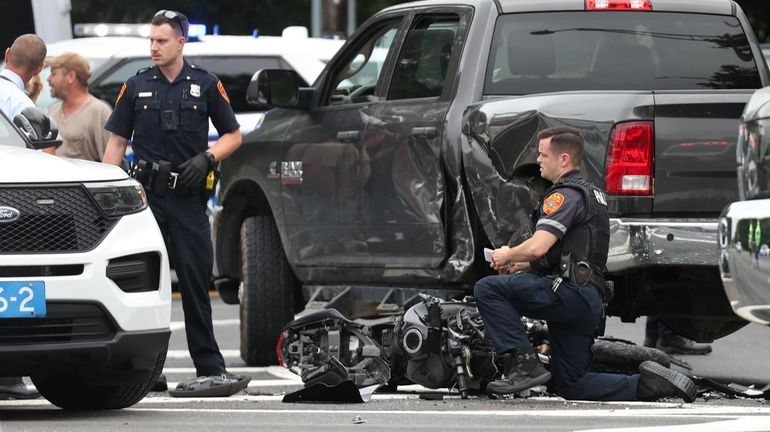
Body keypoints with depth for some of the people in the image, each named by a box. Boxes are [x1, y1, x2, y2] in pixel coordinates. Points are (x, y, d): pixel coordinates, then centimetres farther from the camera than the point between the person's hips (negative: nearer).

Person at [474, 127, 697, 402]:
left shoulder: (565, 195, -8)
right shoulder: (590, 194, 24)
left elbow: (538, 247, -21)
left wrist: (507, 256, -1)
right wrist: (519, 266, 19)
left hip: (569, 294, -10)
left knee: (487, 289, -14)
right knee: (570, 385, 13)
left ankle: (524, 364, -18)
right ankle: (648, 384, 3)